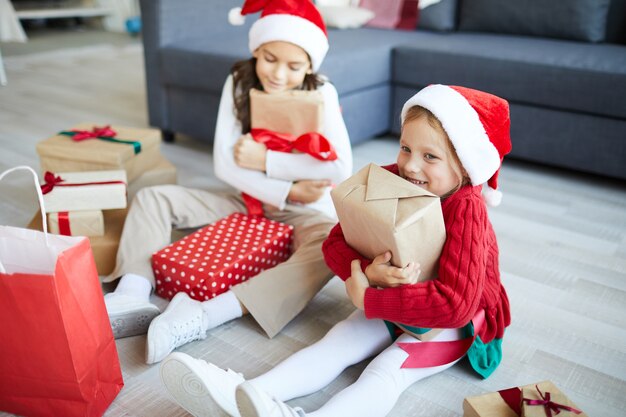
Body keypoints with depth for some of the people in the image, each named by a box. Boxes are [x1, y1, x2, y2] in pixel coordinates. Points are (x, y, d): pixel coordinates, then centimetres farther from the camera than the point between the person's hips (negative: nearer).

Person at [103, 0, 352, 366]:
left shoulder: (321, 93, -12)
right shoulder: (239, 83, -5)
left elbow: (341, 168, -25)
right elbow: (224, 164, -12)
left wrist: (264, 160, -21)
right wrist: (287, 191, -20)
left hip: (304, 213, -3)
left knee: (332, 247, -38)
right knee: (153, 198, -6)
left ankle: (203, 315, -45)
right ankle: (133, 298, -29)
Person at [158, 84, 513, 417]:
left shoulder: (466, 211, -30)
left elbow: (456, 304, -38)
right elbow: (335, 244, -13)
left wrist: (366, 298, -34)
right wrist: (368, 272, -36)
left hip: (458, 319, -6)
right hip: (396, 301, 6)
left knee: (388, 369, -30)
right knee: (335, 342, -14)